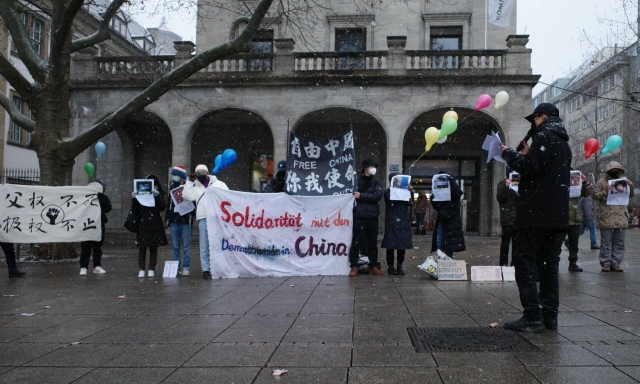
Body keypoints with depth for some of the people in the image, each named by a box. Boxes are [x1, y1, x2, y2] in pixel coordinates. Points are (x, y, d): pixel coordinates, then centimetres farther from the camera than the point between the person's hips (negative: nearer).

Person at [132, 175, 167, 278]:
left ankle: (152, 270, 8)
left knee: (153, 248, 3)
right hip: (143, 224, 0)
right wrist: (134, 199, -15)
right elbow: (135, 211, 0)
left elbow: (162, 208, -10)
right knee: (142, 247, -1)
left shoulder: (159, 195, 5)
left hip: (155, 225, 0)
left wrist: (157, 196, -23)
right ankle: (141, 270, 4)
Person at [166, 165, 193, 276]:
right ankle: (176, 268, 12)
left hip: (185, 222, -4)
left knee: (186, 246, -1)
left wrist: (190, 215, -15)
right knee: (175, 247, 6)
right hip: (174, 222, 5)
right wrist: (167, 217, 12)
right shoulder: (172, 189, 15)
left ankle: (185, 268, 5)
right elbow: (168, 204, 19)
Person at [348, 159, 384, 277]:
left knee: (373, 243, 9)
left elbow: (378, 196, -5)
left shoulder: (376, 183, 12)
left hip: (372, 217, 3)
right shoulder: (357, 181, 6)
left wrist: (361, 196, -12)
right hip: (359, 216, -3)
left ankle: (373, 266, 17)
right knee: (356, 242, -4)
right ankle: (354, 266, 2)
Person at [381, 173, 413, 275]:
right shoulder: (388, 192, 4)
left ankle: (400, 266, 14)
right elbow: (390, 201, -14)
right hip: (391, 221, -4)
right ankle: (390, 266, 6)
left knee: (402, 245, 5)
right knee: (391, 245, -2)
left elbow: (410, 203, 5)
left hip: (403, 221, 4)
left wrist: (410, 192, -11)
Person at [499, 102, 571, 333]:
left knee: (524, 261, -8)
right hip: (554, 213, 10)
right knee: (547, 262, 12)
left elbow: (528, 168, -20)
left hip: (535, 212, -10)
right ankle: (549, 315, 15)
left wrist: (509, 154, -5)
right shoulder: (562, 142, 22)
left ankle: (532, 317, -11)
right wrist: (527, 155, 18)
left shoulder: (544, 137, -9)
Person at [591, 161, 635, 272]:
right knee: (606, 242, 0)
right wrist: (605, 192, -18)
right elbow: (594, 195, -2)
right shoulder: (601, 182, 2)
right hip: (606, 217, -4)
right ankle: (605, 263, 5)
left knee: (619, 242, 5)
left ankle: (615, 263, 12)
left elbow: (630, 195, 19)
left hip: (621, 216, 4)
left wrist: (631, 187, 0)